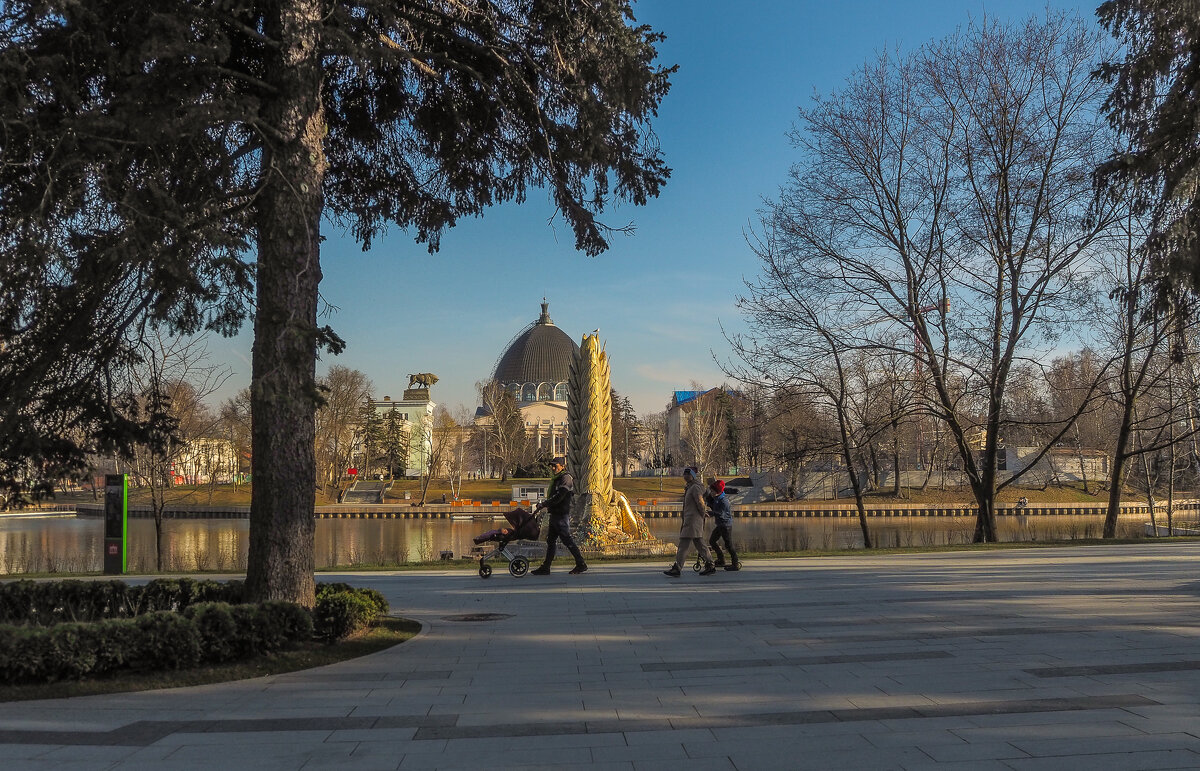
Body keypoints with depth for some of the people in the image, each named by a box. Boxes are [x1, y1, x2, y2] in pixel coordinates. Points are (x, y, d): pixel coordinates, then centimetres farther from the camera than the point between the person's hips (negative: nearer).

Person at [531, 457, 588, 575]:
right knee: (550, 541, 10)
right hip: (554, 514, 10)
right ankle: (545, 567, 14)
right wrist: (542, 506, 13)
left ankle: (581, 564, -1)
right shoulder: (556, 479, 18)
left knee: (567, 540, -8)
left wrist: (543, 504, -19)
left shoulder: (566, 478, -13)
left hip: (562, 515, -10)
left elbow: (558, 497, -21)